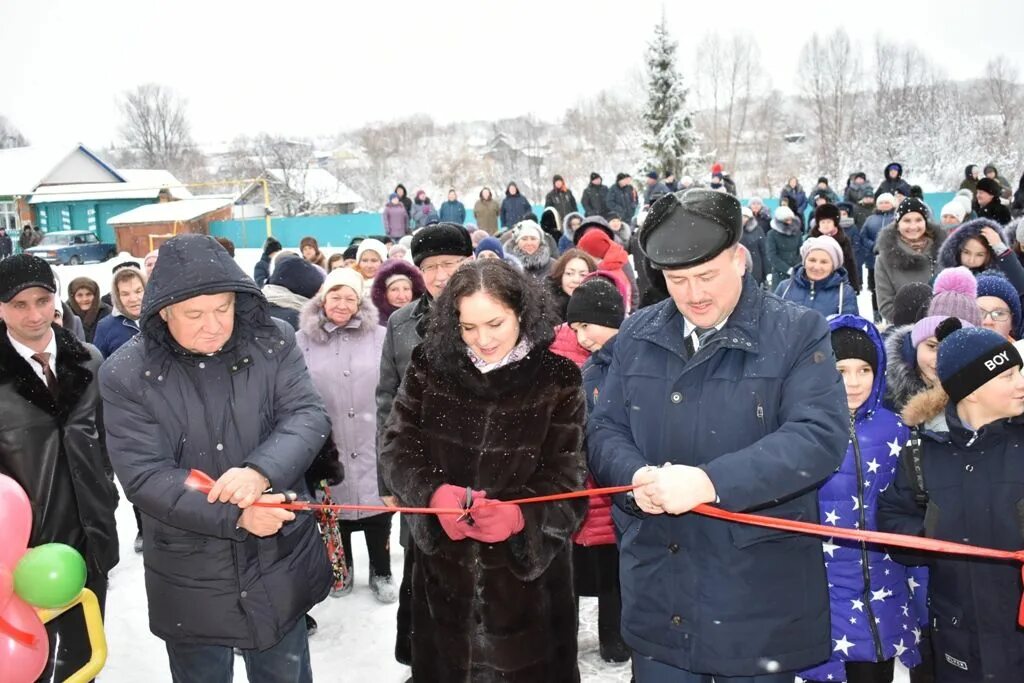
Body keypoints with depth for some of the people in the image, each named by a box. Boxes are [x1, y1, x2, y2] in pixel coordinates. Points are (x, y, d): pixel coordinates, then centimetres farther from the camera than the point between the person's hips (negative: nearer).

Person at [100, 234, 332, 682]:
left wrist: (262, 470, -31)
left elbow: (308, 416, -12)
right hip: (190, 582, -1)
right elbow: (144, 477, -17)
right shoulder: (126, 377, -13)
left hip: (279, 567, 2)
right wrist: (236, 515, -27)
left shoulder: (273, 343, -6)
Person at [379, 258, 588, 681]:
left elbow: (567, 475, -10)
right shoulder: (430, 368, 0)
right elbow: (397, 447, -3)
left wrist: (518, 514, -29)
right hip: (444, 568, 2)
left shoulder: (557, 380, -6)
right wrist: (435, 493, -23)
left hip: (528, 571, -2)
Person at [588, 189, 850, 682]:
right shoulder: (638, 336, 7)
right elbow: (604, 429, 8)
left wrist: (710, 481, -28)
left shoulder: (797, 334, -7)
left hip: (757, 597, -3)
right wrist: (637, 475, -15)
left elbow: (820, 436, -18)